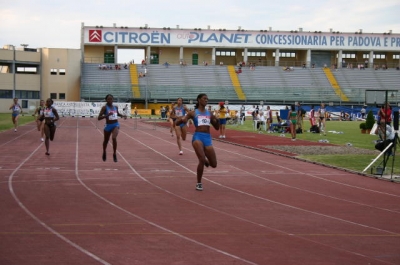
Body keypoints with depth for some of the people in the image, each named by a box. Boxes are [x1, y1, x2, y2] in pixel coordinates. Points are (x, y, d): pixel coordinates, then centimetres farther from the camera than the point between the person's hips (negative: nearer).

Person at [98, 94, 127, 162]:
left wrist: (122, 115, 6)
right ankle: (104, 153, 47)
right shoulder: (104, 107, -11)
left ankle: (114, 154, -10)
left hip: (115, 125, 1)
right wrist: (107, 115, -32)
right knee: (106, 140, 17)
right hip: (108, 126, -1)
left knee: (114, 138, -24)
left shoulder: (115, 107, 3)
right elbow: (99, 118, -18)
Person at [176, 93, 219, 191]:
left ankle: (205, 161, 41)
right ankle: (199, 183, -3)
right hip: (198, 137, -4)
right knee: (202, 160, -22)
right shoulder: (193, 113, 6)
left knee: (213, 164, 4)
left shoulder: (209, 113, 16)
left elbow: (217, 128, 22)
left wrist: (217, 120, 0)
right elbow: (177, 123, 5)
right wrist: (182, 119, -19)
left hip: (208, 138, 4)